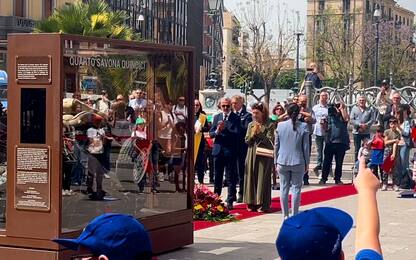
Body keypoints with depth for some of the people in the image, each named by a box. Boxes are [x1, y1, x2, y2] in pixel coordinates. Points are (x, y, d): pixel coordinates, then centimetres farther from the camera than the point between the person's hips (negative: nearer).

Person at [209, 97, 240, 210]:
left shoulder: (235, 118, -5)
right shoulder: (216, 117, 10)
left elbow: (236, 134, -15)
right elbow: (210, 133, 7)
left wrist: (225, 129, -27)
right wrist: (217, 131, -15)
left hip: (230, 151, -4)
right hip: (218, 150, 4)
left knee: (231, 178, 1)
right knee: (217, 177, 12)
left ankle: (230, 201, 5)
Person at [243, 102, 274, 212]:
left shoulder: (269, 125, -2)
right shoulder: (251, 125, 11)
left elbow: (269, 140, -10)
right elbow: (247, 141, 7)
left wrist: (259, 133, -15)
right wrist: (253, 133, -9)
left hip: (264, 156, -4)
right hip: (252, 155, 4)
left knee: (263, 178, -3)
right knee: (251, 178, 4)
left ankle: (263, 204, 1)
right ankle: (252, 203, 12)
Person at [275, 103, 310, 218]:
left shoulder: (280, 125, -2)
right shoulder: (303, 126, -7)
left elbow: (276, 145, 3)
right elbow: (306, 147, -3)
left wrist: (276, 161, 12)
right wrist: (306, 162, 6)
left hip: (282, 162, 2)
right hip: (298, 162, -2)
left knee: (284, 188, 9)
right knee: (296, 188, 5)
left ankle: (286, 215, 12)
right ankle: (294, 215, 5)